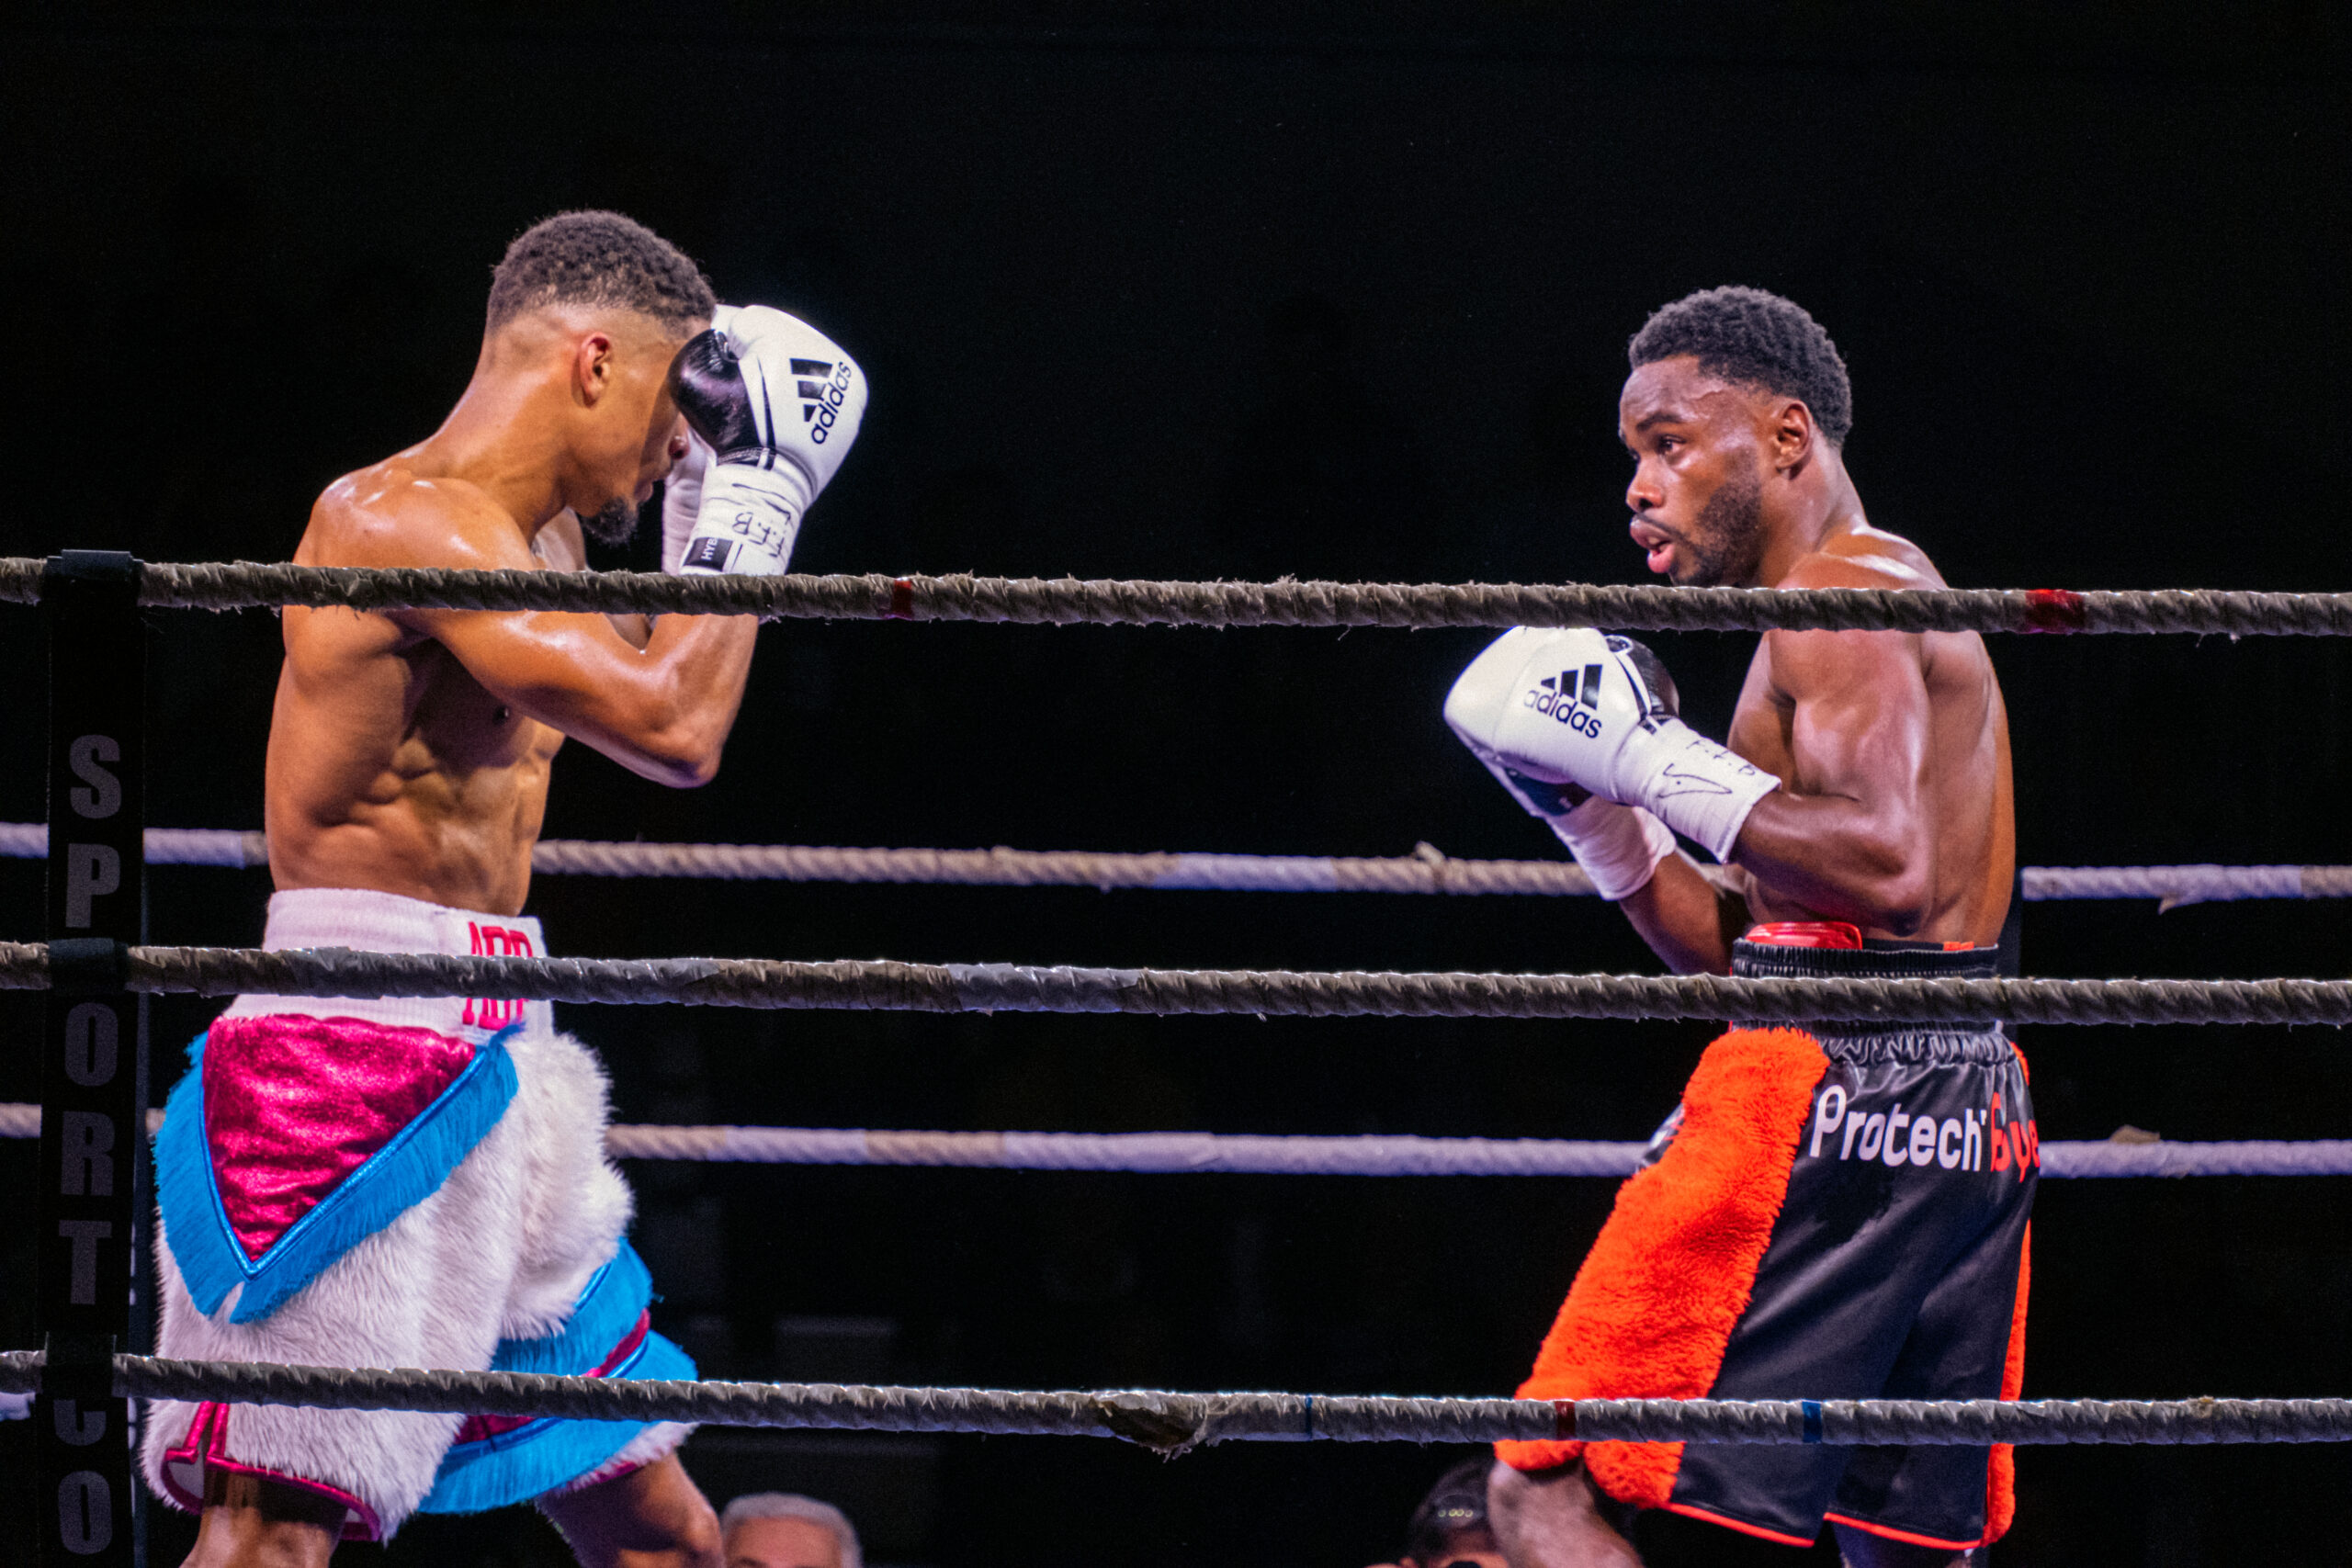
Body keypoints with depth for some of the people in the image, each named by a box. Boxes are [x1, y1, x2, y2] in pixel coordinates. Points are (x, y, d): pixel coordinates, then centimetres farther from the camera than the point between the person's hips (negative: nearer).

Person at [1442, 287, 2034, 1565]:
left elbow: (1890, 869, -22)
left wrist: (1654, 756, -17)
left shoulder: (1838, 595, -5)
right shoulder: (1899, 603, 26)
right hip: (1967, 1101, 10)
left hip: (1828, 1088, -10)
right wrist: (1594, 809, 17)